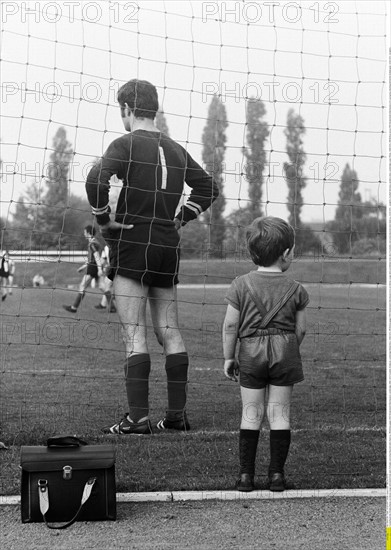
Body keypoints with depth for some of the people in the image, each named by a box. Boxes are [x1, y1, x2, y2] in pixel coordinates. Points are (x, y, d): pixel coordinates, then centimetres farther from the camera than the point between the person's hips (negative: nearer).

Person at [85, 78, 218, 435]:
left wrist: (103, 219, -10)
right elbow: (209, 188, 22)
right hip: (169, 248, 6)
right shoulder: (175, 150, 13)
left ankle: (138, 418, -8)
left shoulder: (126, 144, -7)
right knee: (170, 333, 10)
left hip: (132, 245, -6)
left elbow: (96, 180, -23)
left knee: (135, 335, -6)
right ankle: (177, 414, 12)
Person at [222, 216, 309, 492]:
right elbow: (301, 329, 3)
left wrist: (229, 357, 7)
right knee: (280, 414, 7)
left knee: (251, 415, 8)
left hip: (251, 351, 0)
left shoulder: (241, 285, -5)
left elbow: (230, 325, -4)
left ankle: (246, 474, 8)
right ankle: (277, 474, 8)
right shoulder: (296, 290, -2)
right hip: (285, 351, 0)